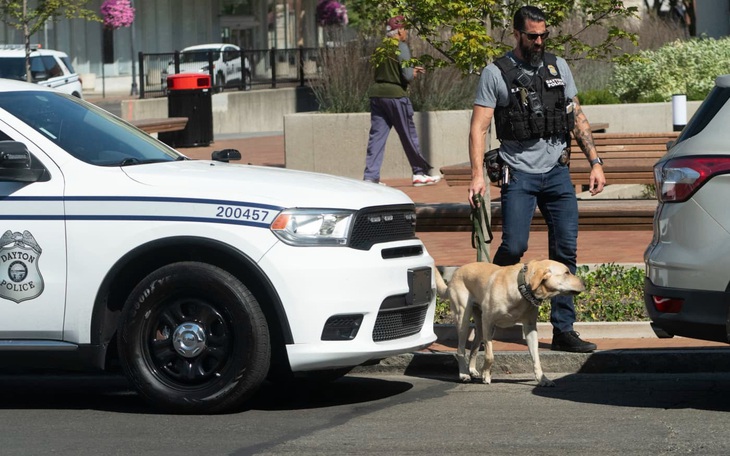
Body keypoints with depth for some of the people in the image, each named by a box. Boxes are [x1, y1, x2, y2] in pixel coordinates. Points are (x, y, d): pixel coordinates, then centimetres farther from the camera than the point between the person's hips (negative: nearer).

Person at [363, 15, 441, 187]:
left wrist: (411, 70, 21)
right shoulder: (401, 47, -10)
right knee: (409, 135, 6)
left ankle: (370, 177, -3)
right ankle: (419, 173, 15)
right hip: (395, 95, -6)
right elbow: (407, 76, -16)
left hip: (376, 94, 6)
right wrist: (412, 73, 8)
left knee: (376, 136, 4)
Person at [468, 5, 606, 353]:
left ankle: (563, 330, 4)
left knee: (565, 250, -1)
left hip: (557, 172, 4)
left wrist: (595, 161, 9)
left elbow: (577, 117, 16)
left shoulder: (558, 67, 12)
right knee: (514, 246, -15)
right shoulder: (495, 73, -1)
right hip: (519, 174, -4)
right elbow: (479, 127, -4)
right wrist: (478, 175, -15)